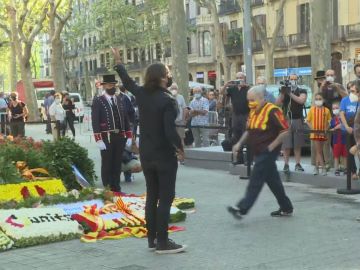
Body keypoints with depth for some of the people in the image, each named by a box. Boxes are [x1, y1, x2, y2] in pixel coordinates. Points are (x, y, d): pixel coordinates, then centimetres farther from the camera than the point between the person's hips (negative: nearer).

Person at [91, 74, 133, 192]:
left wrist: (129, 136, 7)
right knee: (107, 164, 3)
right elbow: (95, 122, -9)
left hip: (120, 137, 5)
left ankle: (116, 188, 18)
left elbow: (126, 119, 14)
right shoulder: (98, 101, -4)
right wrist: (99, 140, -16)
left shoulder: (120, 99, 13)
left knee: (117, 164, 10)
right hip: (106, 138, -5)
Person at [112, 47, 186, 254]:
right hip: (165, 155, -7)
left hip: (146, 155, 7)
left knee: (152, 197, 13)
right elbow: (171, 131, -25)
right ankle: (162, 242, -2)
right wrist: (180, 148, -8)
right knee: (165, 198, -2)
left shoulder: (142, 94, 0)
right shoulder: (168, 100, -20)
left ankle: (152, 239, 17)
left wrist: (119, 63, 35)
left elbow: (127, 81, 19)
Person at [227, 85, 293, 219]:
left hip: (268, 152, -9)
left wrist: (271, 146, -17)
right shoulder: (253, 112, 11)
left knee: (255, 181, -10)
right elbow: (249, 131, 21)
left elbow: (285, 130, -17)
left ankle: (242, 209, -12)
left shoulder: (272, 111, -16)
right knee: (273, 180, 14)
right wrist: (240, 143, 8)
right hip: (259, 152, 9)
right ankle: (286, 208, 23)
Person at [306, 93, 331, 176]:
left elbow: (329, 122, 5)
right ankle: (323, 167, -3)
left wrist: (326, 130, -9)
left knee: (319, 150, 10)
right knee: (318, 150, -4)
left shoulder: (326, 110, -1)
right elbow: (308, 121, 4)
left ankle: (317, 167, 20)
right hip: (315, 133, -1)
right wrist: (312, 128, -9)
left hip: (322, 133, 1)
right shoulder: (312, 109, 0)